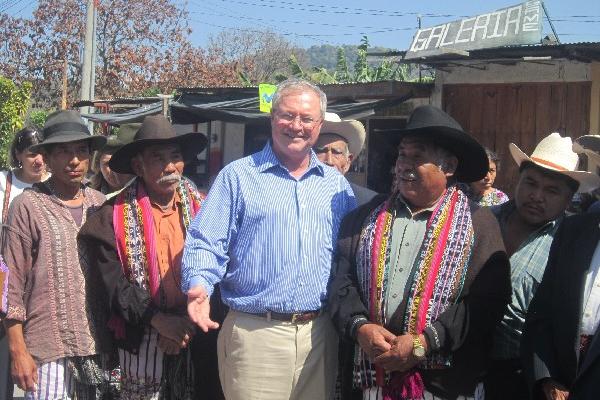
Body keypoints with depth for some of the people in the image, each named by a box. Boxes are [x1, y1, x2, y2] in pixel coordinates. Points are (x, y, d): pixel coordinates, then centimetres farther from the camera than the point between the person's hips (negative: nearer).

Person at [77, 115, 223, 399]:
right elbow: (112, 280, -9)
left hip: (196, 336, 2)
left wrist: (190, 321, -10)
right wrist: (158, 319, -16)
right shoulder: (114, 216, -4)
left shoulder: (200, 208, 3)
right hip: (140, 340, -2)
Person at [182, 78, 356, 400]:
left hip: (320, 334, 4)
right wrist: (199, 286, -21)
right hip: (255, 333, -4)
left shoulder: (337, 186, 14)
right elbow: (206, 243, -2)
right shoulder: (238, 177, 2)